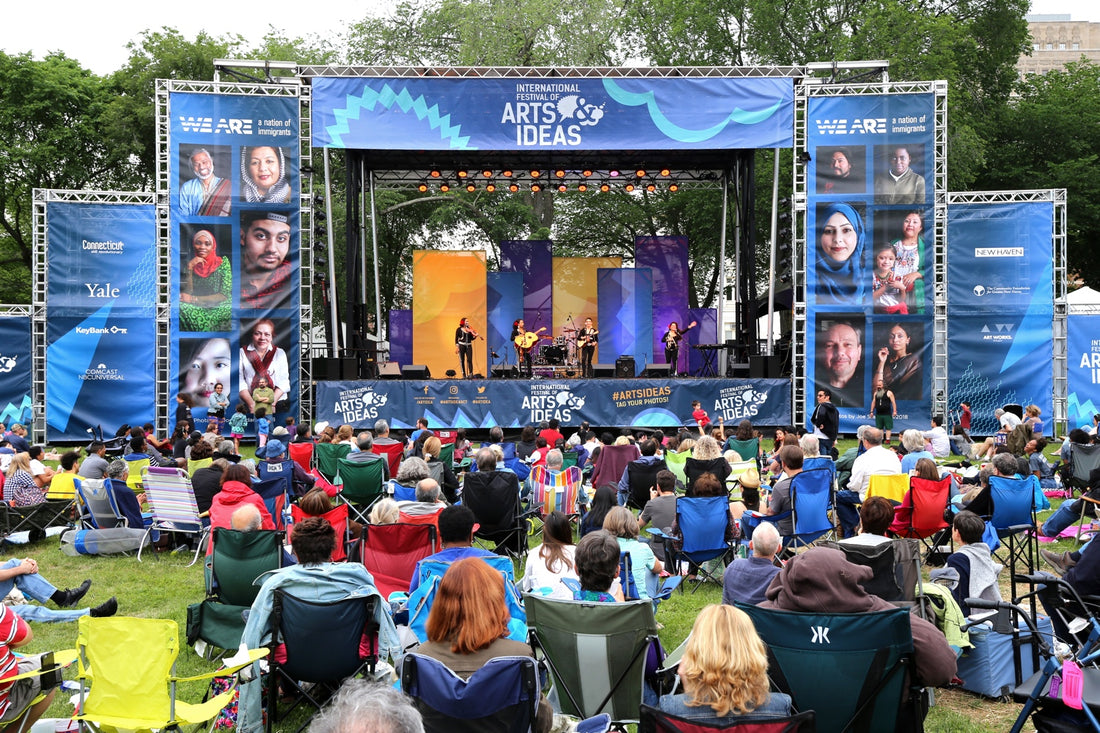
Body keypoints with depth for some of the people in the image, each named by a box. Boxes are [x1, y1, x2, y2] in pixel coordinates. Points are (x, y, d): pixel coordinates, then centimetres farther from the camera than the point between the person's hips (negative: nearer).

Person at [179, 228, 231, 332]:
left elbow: (224, 295, -6)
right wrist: (189, 267, -9)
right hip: (198, 308, 2)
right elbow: (187, 292, 0)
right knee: (180, 307, -32)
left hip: (220, 307, -2)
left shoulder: (222, 262, 3)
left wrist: (194, 299, -12)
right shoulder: (189, 264, 12)